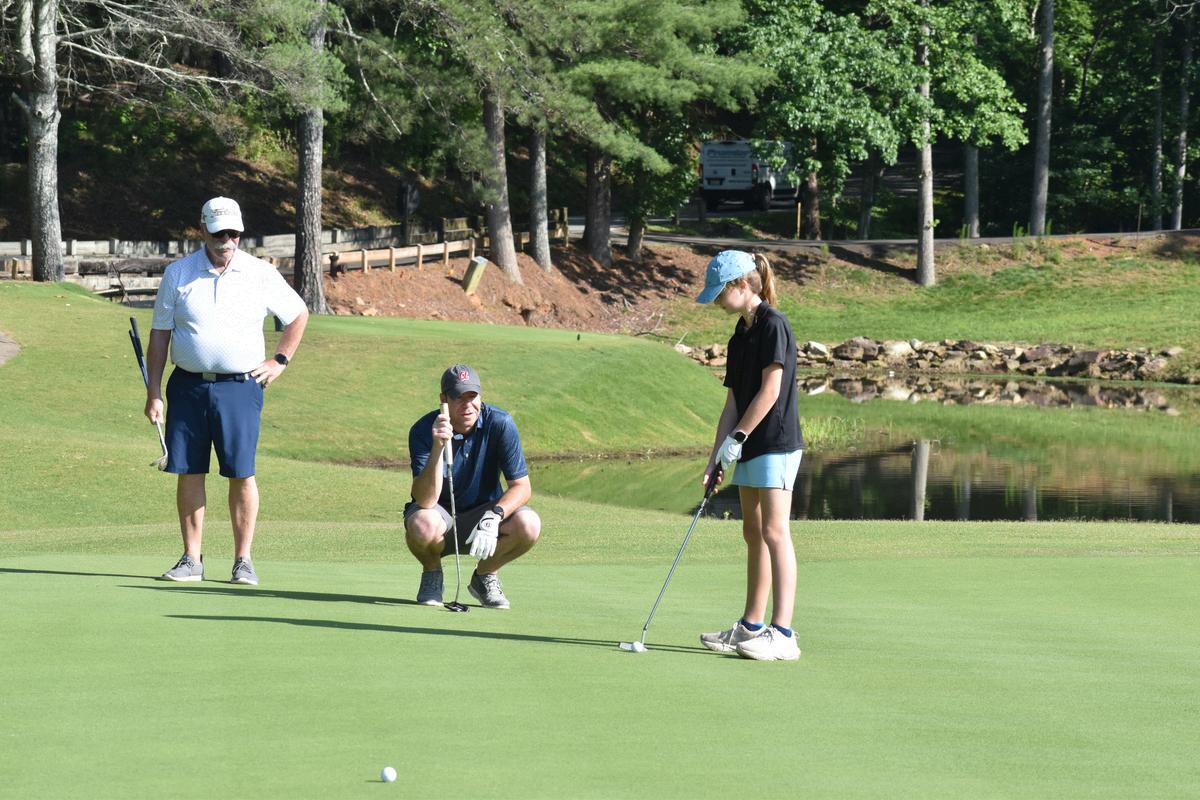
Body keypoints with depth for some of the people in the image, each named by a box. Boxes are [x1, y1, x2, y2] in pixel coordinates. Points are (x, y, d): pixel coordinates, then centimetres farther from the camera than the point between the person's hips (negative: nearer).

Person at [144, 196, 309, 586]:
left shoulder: (261, 274, 3)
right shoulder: (177, 273, 5)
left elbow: (298, 315, 18)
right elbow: (159, 334, 7)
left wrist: (280, 361, 10)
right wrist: (154, 391, 1)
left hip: (239, 387, -1)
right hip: (188, 385, 1)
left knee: (241, 474, -4)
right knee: (188, 473, 2)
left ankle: (243, 560, 3)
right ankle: (191, 559, 10)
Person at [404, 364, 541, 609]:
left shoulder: (500, 424, -15)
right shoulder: (423, 431, -20)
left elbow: (521, 487, -14)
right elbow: (425, 500, -29)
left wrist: (494, 517, -33)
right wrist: (438, 447, -42)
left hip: (483, 513, 2)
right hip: (441, 514, -2)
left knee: (528, 524, -29)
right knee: (422, 524, -38)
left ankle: (485, 575, 2)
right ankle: (432, 574, 0)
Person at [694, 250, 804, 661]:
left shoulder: (772, 324, -11)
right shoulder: (741, 333, 15)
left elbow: (770, 391, -16)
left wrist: (737, 438, -12)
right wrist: (717, 456, 10)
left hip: (776, 444, -10)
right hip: (749, 447, 10)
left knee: (774, 532, -13)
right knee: (753, 533, 13)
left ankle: (782, 633, -16)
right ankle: (751, 628, 20)